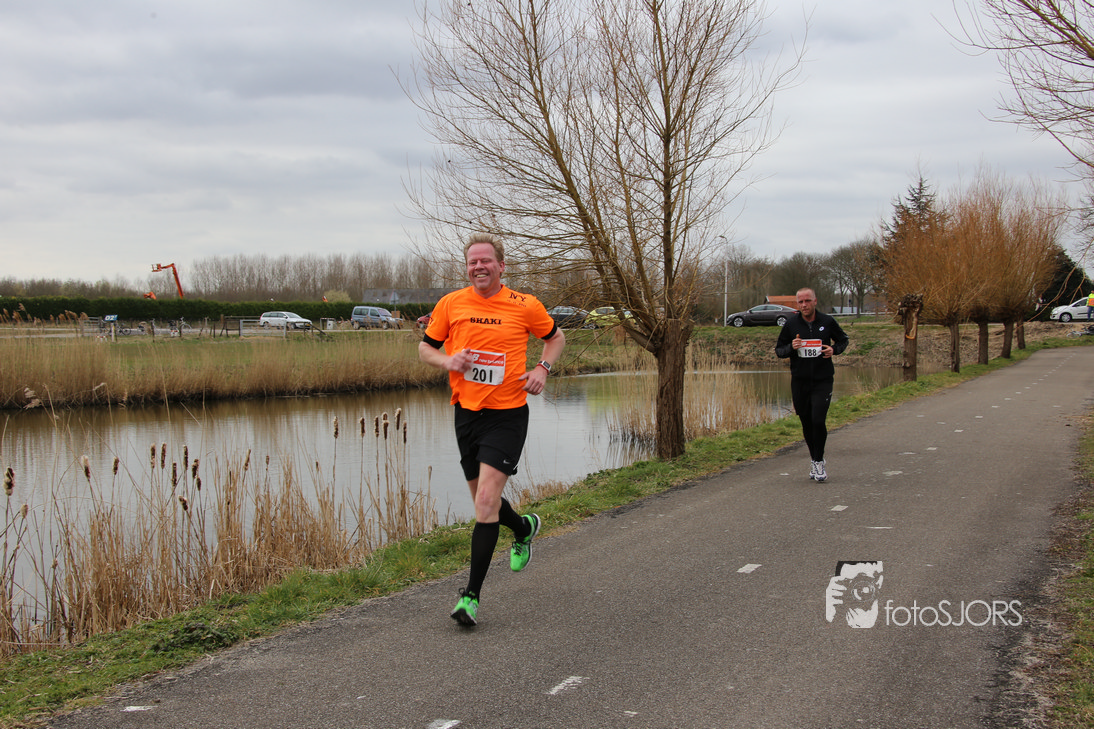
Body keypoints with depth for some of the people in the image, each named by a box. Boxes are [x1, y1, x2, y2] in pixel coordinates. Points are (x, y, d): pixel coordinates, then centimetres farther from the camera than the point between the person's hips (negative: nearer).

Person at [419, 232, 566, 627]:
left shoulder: (525, 306, -4)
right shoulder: (451, 304, 1)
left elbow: (555, 337, 14)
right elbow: (425, 347, 12)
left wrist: (543, 368, -4)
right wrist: (446, 361, -10)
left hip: (507, 415, -4)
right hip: (466, 412, 4)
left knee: (486, 501, -14)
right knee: (484, 500, 16)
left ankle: (472, 594, -9)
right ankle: (524, 528, 50)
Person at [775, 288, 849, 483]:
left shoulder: (828, 322, 0)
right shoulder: (791, 324, 2)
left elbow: (843, 340, 15)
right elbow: (778, 349, 8)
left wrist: (834, 350, -7)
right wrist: (791, 347, -13)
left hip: (823, 380, -2)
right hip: (799, 381, 2)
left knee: (818, 420, -14)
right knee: (806, 422, 8)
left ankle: (818, 461, 2)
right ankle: (815, 460, 27)